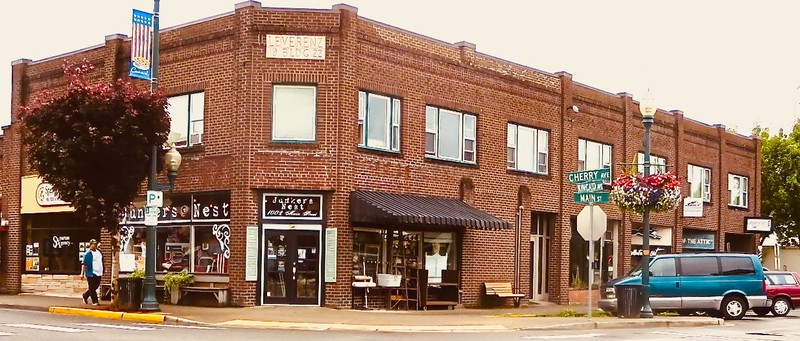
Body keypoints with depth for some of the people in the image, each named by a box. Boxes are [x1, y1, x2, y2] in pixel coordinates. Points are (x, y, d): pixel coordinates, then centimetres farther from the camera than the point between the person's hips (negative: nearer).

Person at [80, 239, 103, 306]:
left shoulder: (99, 252, 12)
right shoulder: (87, 254, -9)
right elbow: (84, 264, -12)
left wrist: (102, 271, 22)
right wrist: (82, 273, -17)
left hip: (98, 273, 8)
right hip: (91, 273, -8)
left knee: (95, 287, 14)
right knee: (92, 288, 0)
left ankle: (85, 296, 33)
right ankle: (95, 301, 5)